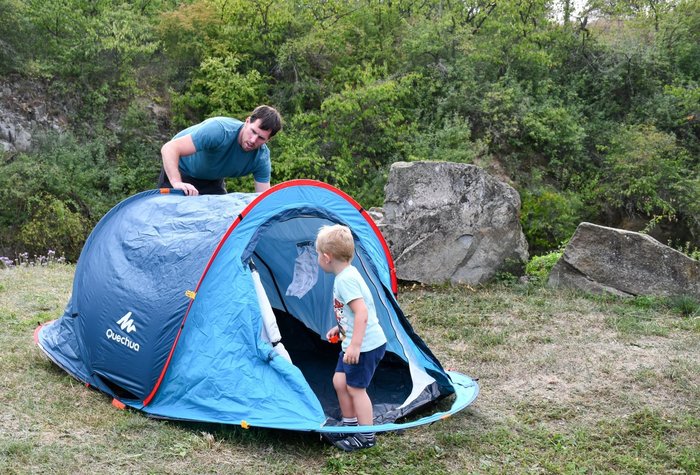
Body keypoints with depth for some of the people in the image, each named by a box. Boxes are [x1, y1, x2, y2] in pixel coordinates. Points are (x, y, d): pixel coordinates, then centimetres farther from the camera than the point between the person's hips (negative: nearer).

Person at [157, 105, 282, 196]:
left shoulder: (262, 158, -23)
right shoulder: (220, 131, -40)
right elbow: (169, 148, -44)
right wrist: (177, 183, -58)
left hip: (213, 179, 5)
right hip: (179, 171, -5)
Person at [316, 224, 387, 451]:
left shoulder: (345, 280, -22)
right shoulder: (348, 273, 9)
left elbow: (362, 313, -29)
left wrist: (355, 345, -29)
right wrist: (339, 328, 20)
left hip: (366, 345, -10)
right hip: (354, 343, 10)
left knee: (355, 387, 0)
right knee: (340, 381, 16)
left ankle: (366, 436, 13)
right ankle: (350, 425, 30)